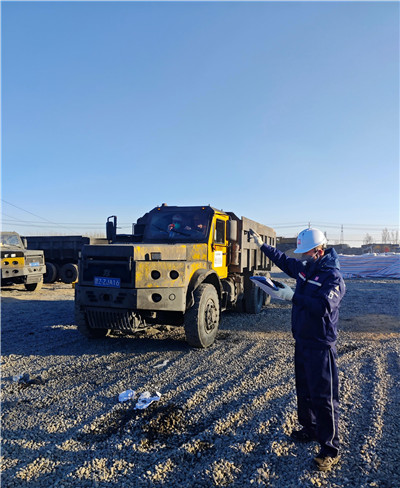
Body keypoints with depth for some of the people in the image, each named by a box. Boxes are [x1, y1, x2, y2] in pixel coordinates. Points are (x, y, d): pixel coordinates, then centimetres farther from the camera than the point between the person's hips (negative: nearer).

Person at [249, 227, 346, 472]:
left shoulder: (333, 276, -19)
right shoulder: (305, 268, 6)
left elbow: (324, 306, -33)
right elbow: (283, 260, 24)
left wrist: (293, 296, -33)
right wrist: (262, 245, 26)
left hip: (321, 345, -8)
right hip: (302, 341, 9)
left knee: (323, 396, -2)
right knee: (304, 389, 20)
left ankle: (330, 450, 10)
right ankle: (310, 429, 38)